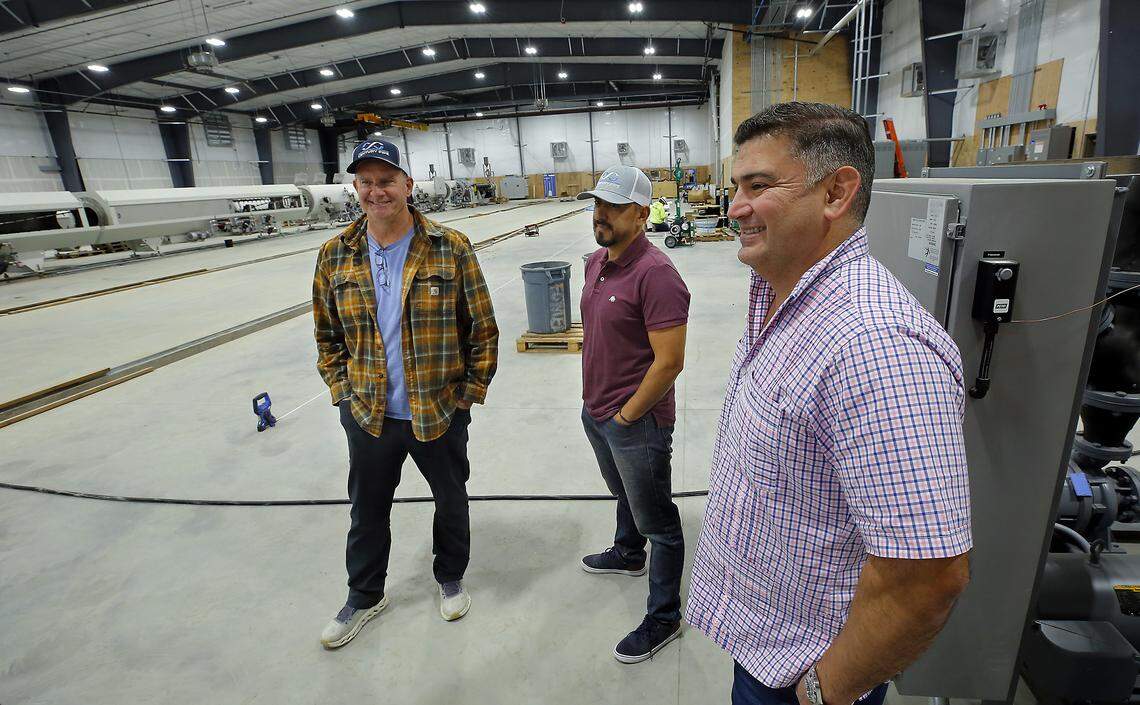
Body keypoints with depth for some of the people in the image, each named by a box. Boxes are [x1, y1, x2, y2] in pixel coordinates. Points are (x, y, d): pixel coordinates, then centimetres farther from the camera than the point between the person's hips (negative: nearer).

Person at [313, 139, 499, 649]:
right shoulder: (335, 256, -2)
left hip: (440, 412, -2)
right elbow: (327, 335, 9)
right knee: (367, 509, 20)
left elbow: (483, 329, -7)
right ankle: (364, 596, 46)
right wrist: (343, 392, 4)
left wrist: (469, 392, -6)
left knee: (451, 500, 18)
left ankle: (451, 578, 47)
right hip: (368, 416, 3)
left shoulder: (450, 248, -11)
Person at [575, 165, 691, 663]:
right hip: (595, 412, 9)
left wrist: (627, 415, -15)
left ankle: (663, 618, 29)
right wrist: (594, 398, 14)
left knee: (657, 523, 10)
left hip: (637, 423, -8)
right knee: (623, 495, 31)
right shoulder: (595, 262, 4)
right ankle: (628, 555, 57)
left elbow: (669, 362, -25)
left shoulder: (656, 274, -24)